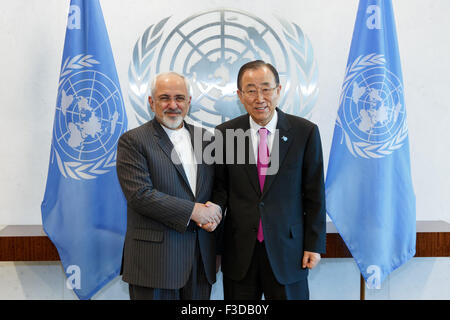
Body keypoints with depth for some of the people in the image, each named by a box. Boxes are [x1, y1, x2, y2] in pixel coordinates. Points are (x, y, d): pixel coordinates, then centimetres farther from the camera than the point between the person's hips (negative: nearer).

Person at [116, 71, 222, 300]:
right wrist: (192, 211, -15)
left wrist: (215, 211, -6)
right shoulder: (132, 141, -4)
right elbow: (140, 194, -14)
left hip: (202, 258, 5)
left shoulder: (204, 138, 12)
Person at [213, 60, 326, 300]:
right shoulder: (225, 133, 0)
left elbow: (314, 193, -1)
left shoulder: (305, 132, -4)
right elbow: (221, 185, 7)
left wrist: (314, 244, -2)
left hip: (287, 247, -1)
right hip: (239, 250, 2)